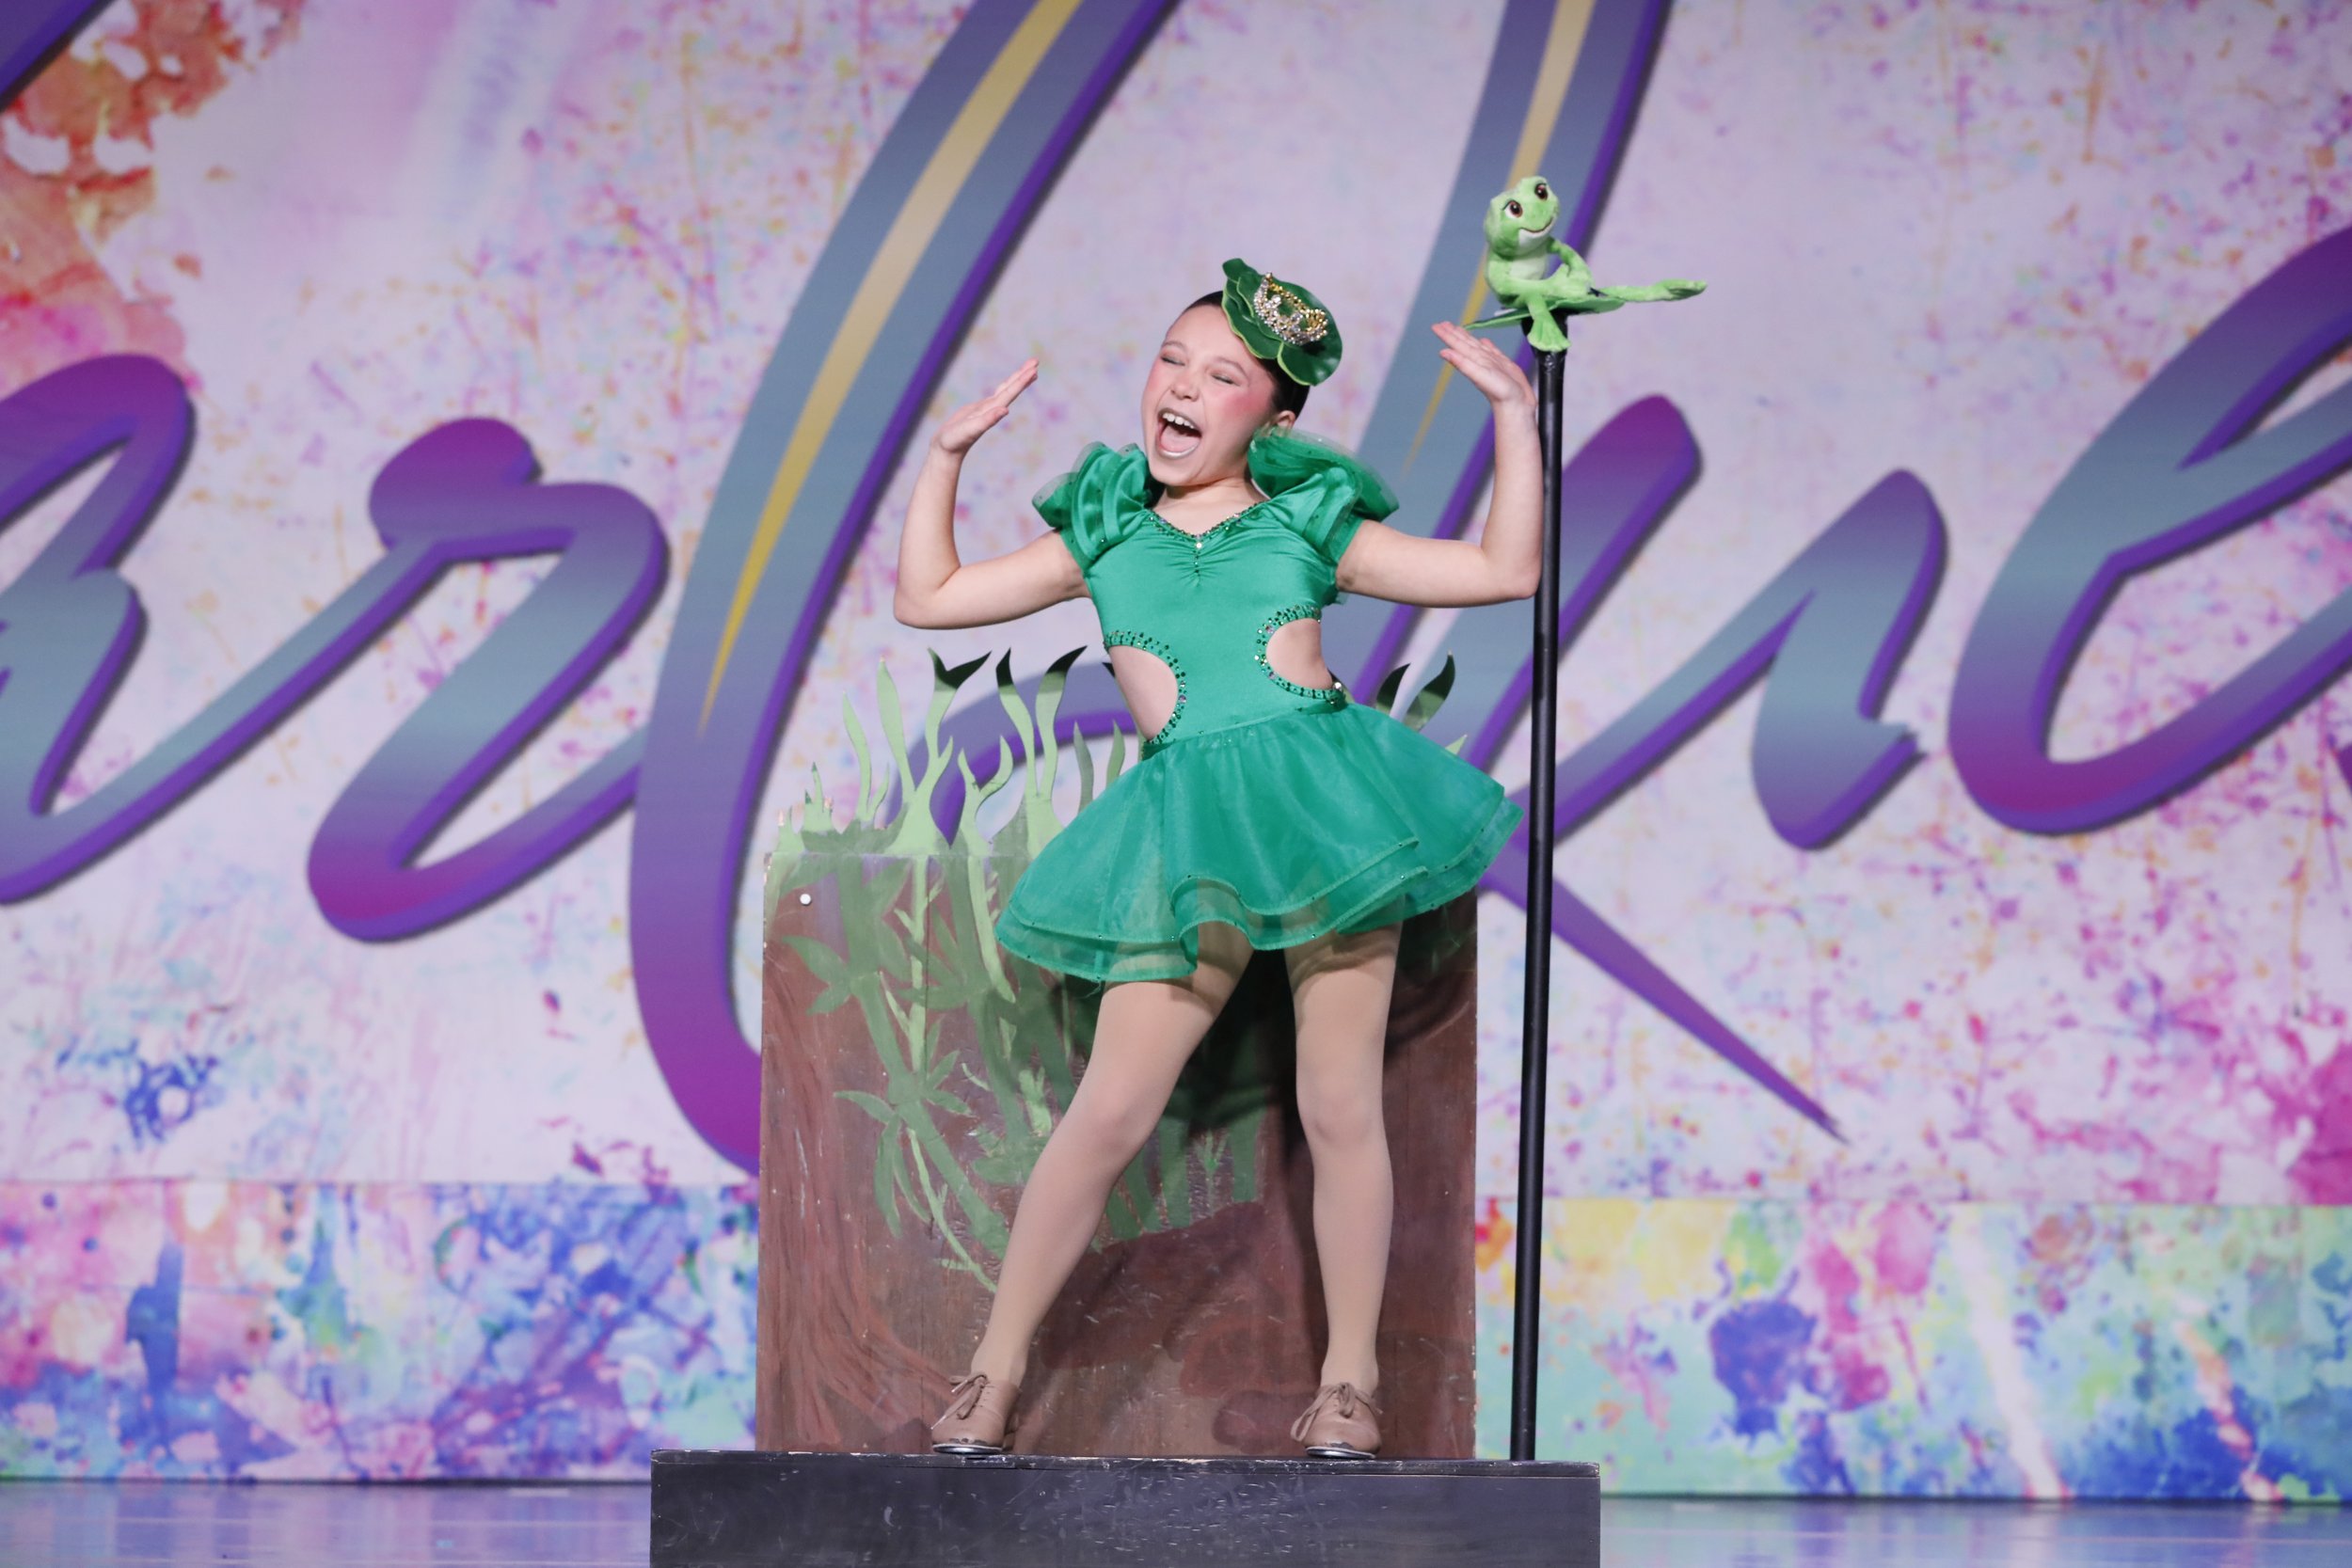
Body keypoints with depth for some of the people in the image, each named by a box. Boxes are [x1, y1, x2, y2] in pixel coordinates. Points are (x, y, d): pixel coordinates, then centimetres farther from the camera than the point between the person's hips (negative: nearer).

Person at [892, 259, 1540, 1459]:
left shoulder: (1311, 524, 13)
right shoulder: (1103, 533, 17)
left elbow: (1504, 570, 11)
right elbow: (928, 597, 23)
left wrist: (1514, 414, 7)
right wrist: (947, 456, 19)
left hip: (1324, 802, 0)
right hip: (1186, 825, 0)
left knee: (1338, 1110, 1)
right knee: (1108, 1114, -4)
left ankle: (1349, 1382, 12)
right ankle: (996, 1373, 5)